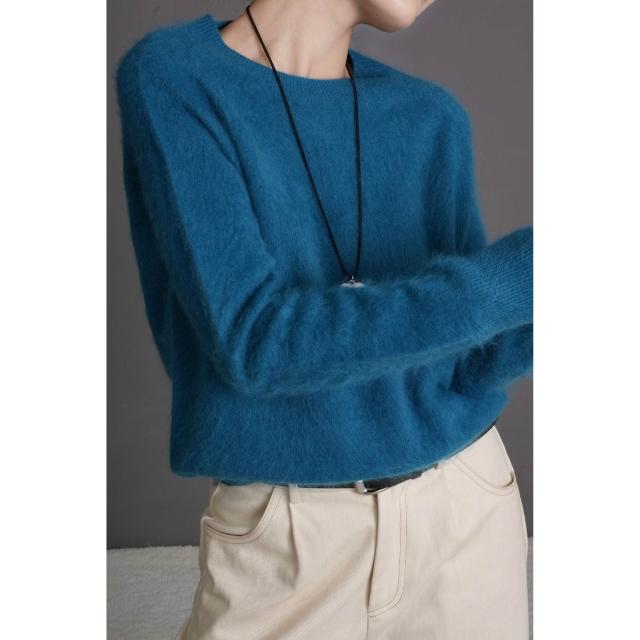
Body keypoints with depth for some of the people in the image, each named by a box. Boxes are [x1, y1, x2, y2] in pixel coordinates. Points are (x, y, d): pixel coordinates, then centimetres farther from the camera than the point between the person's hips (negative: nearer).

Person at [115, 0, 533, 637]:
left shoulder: (433, 119, 1)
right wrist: (522, 270, -25)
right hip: (286, 540, -3)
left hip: (466, 507, 4)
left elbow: (470, 364, -2)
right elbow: (254, 343, -21)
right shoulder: (167, 73, -10)